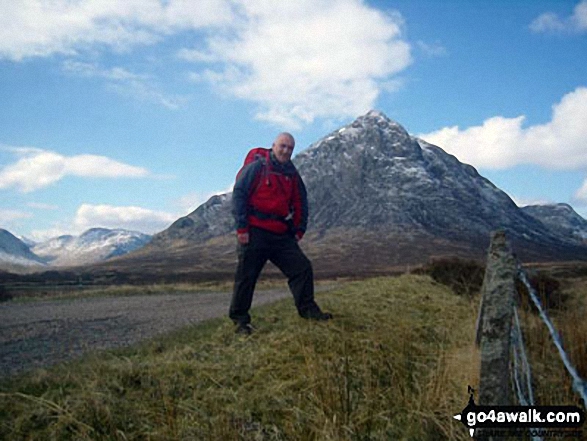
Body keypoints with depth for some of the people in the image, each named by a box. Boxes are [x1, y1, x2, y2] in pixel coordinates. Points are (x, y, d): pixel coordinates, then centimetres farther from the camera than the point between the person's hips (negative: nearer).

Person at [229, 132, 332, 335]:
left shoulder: (293, 175, 15)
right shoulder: (255, 168, -3)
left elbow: (301, 203, 21)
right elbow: (238, 195, -8)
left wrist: (299, 230, 12)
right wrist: (242, 228, -12)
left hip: (282, 236, 5)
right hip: (254, 234, -5)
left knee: (302, 267, -2)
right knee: (246, 276, -1)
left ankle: (308, 309, 9)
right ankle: (240, 320, 11)